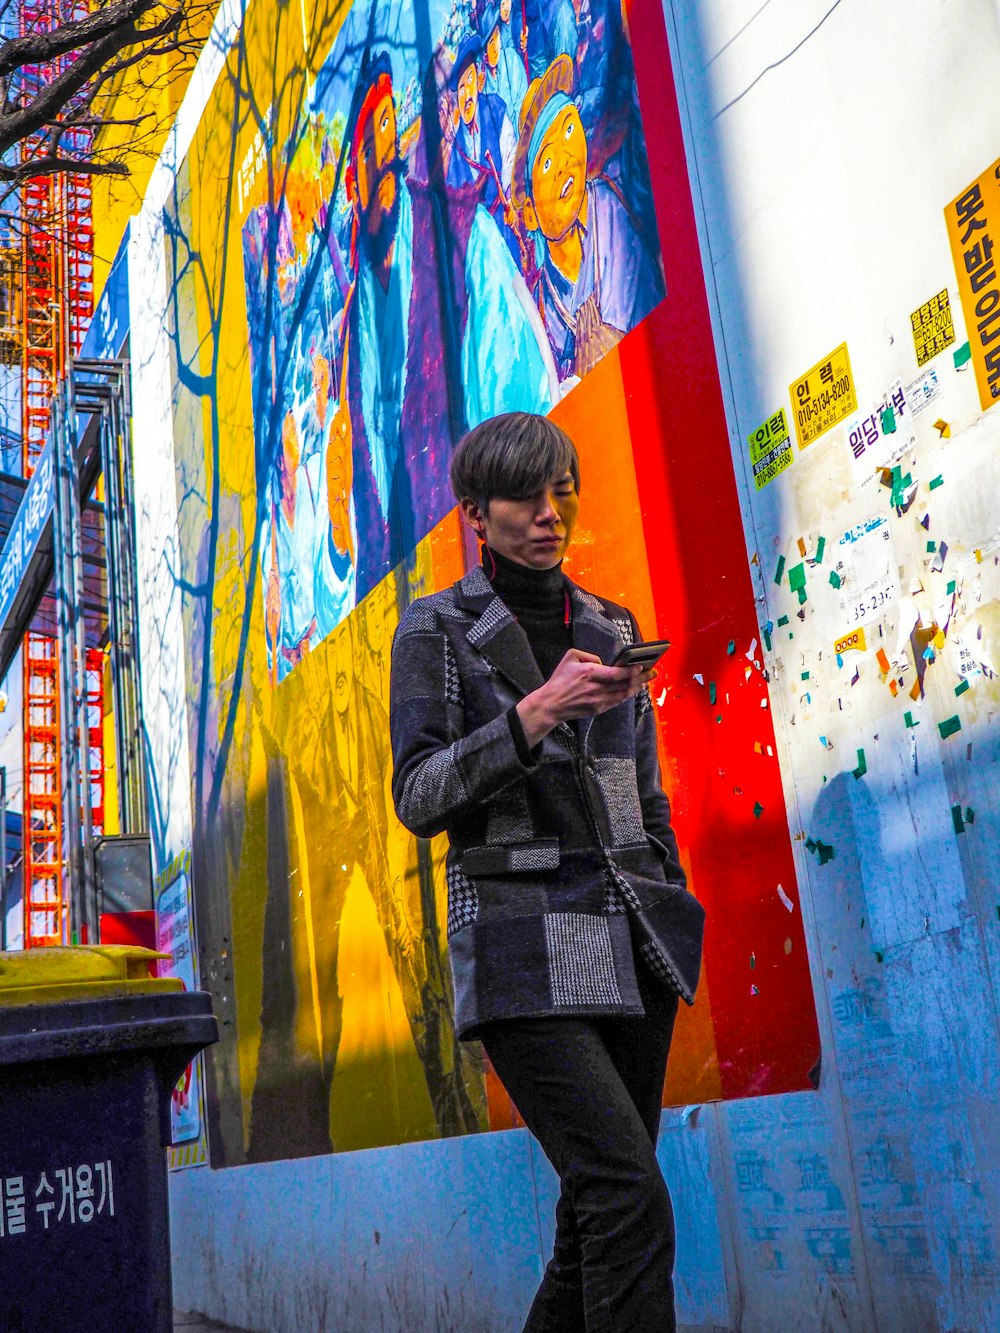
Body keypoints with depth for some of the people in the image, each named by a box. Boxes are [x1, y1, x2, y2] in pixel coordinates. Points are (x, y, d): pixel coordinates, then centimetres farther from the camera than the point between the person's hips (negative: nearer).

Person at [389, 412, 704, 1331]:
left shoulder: (612, 629, 15)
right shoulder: (437, 630, 1)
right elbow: (420, 798, -9)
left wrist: (671, 920, 15)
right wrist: (533, 713, -21)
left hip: (632, 946, 5)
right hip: (523, 955, -5)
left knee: (600, 1207, 8)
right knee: (631, 1199, -16)